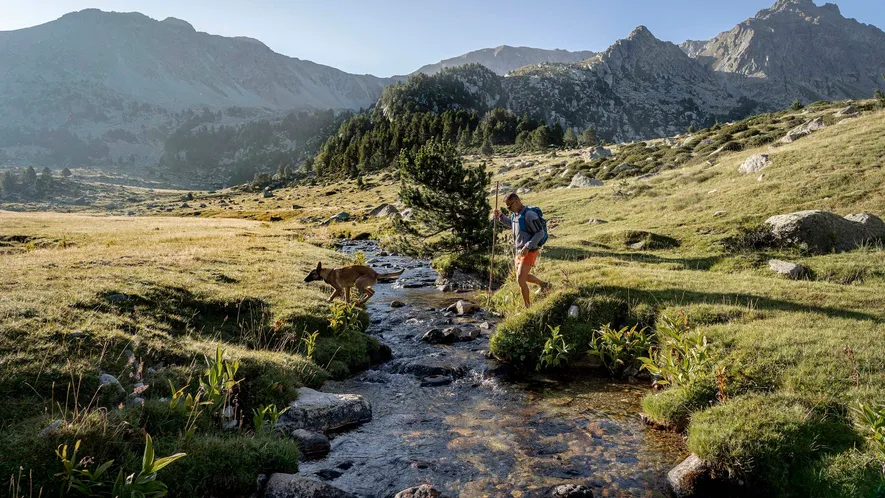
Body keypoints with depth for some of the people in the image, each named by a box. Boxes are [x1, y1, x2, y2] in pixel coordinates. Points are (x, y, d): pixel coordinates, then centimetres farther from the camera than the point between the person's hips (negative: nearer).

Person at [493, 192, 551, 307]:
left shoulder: (529, 214, -21)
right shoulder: (515, 214, 6)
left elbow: (540, 233, -21)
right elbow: (510, 224, 28)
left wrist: (527, 246, -27)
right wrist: (500, 216, 11)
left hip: (529, 252, -9)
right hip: (519, 251, 9)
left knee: (520, 280, -11)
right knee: (522, 276, 25)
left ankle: (528, 306, 4)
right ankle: (543, 285, 46)